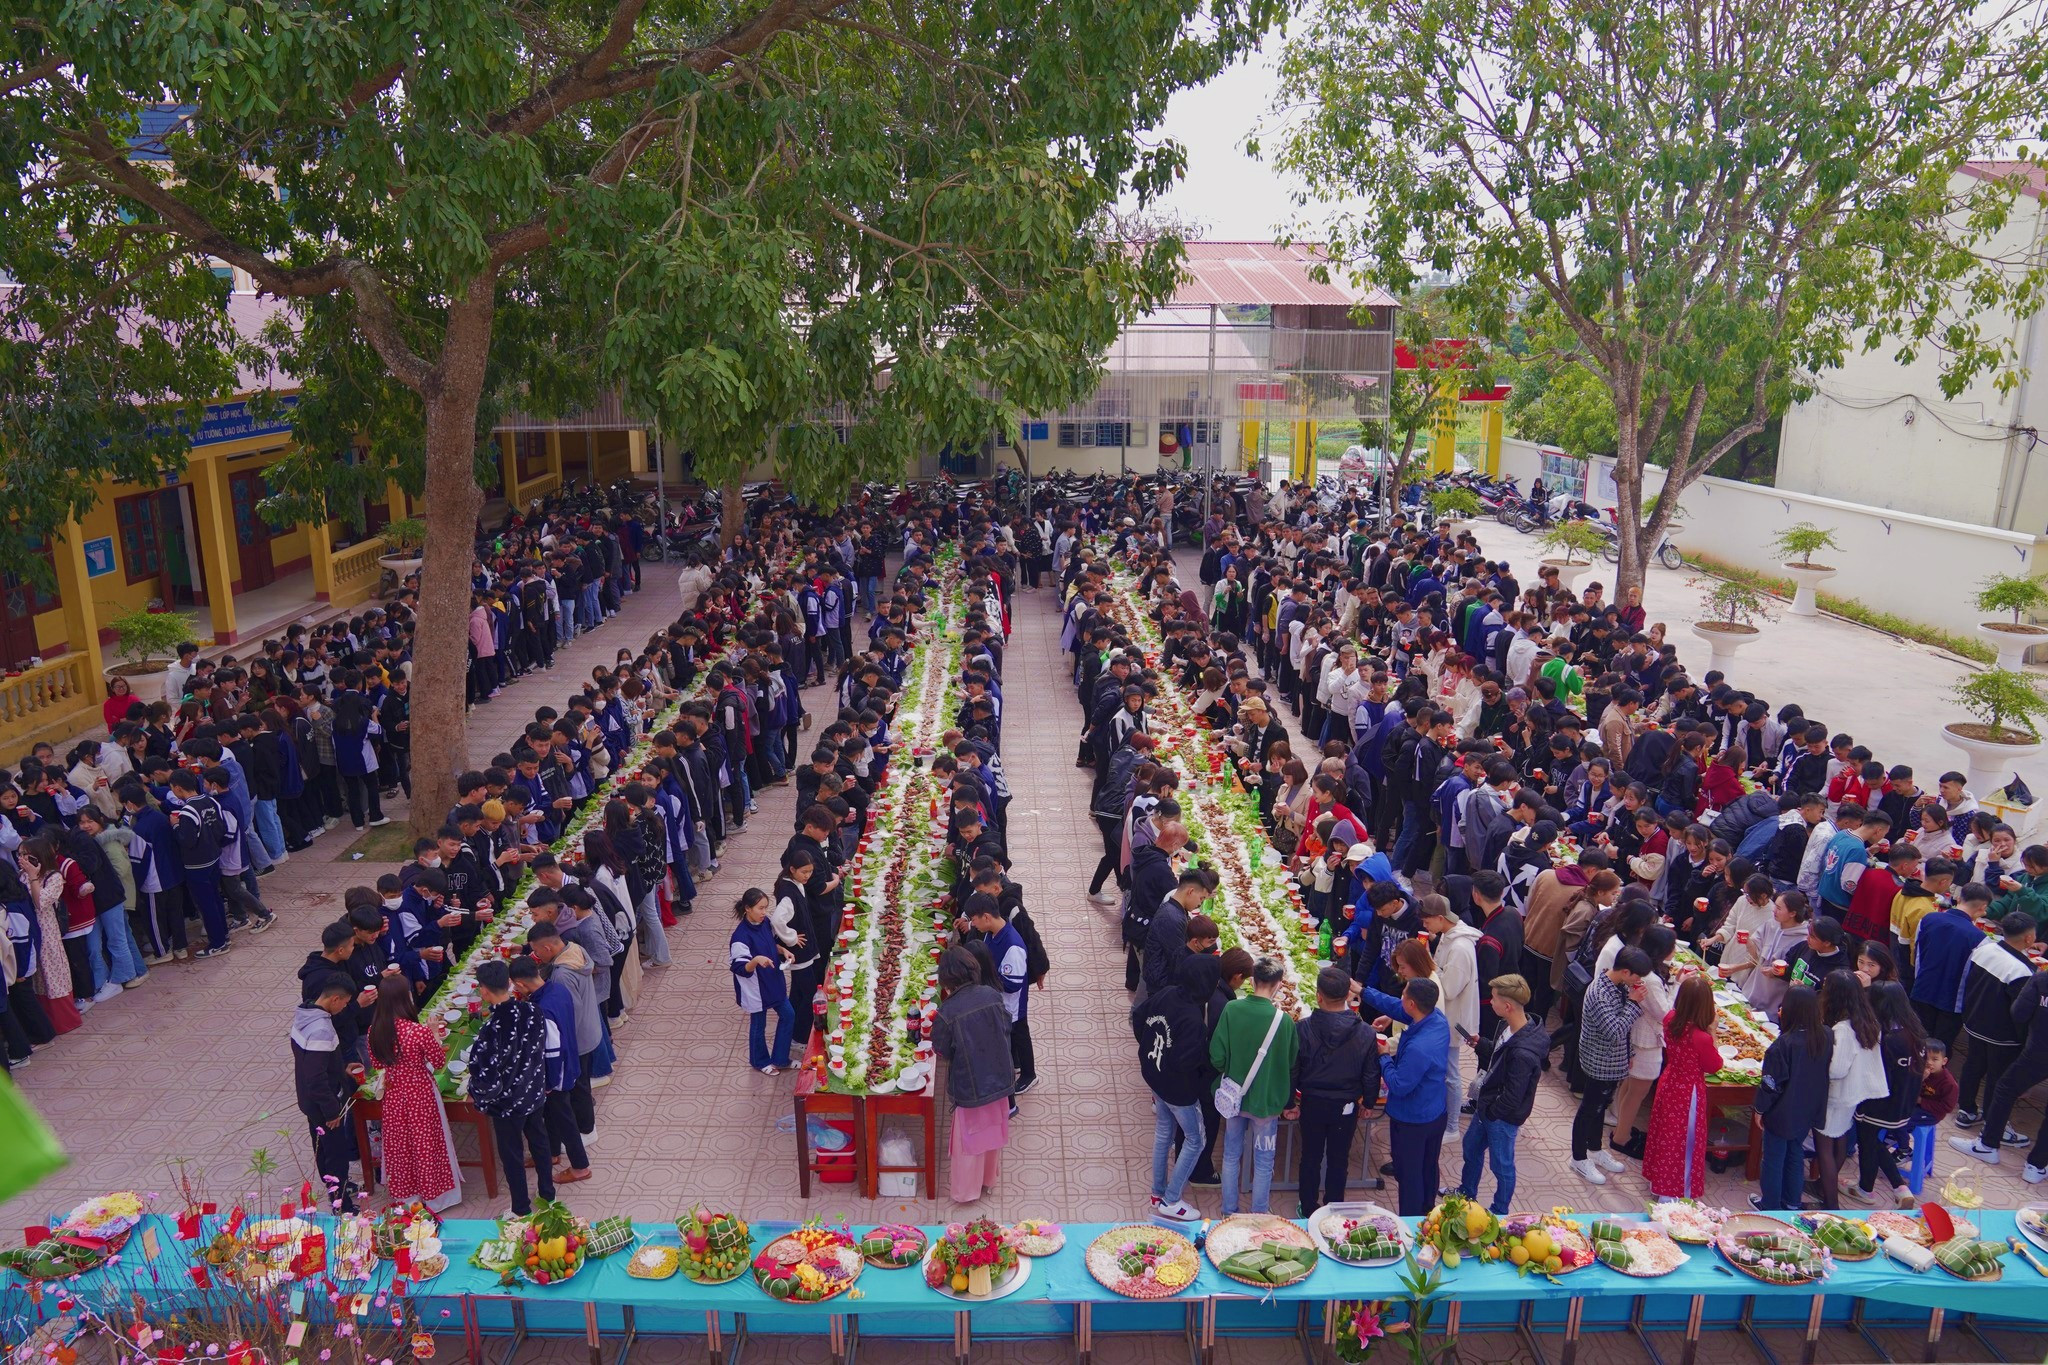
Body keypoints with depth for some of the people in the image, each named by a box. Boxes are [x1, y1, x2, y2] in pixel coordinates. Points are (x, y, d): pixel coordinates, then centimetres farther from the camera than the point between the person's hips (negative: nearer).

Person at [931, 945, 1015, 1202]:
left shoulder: (947, 1012, -25)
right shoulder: (992, 995, -13)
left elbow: (942, 1050, -11)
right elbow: (1006, 1027, 0)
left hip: (970, 1085, -4)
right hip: (1000, 1078, 4)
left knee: (969, 1138, 17)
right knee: (993, 1130, 25)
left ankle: (966, 1191, 35)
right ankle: (989, 1177, 47)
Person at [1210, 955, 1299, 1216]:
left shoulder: (1231, 1009, -15)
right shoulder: (1283, 1020, -19)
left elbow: (1217, 1057, -13)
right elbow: (1292, 1063, -6)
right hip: (1266, 1100, -2)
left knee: (1231, 1155, 19)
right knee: (1263, 1161, 16)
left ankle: (1229, 1211, 31)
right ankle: (1259, 1214, 27)